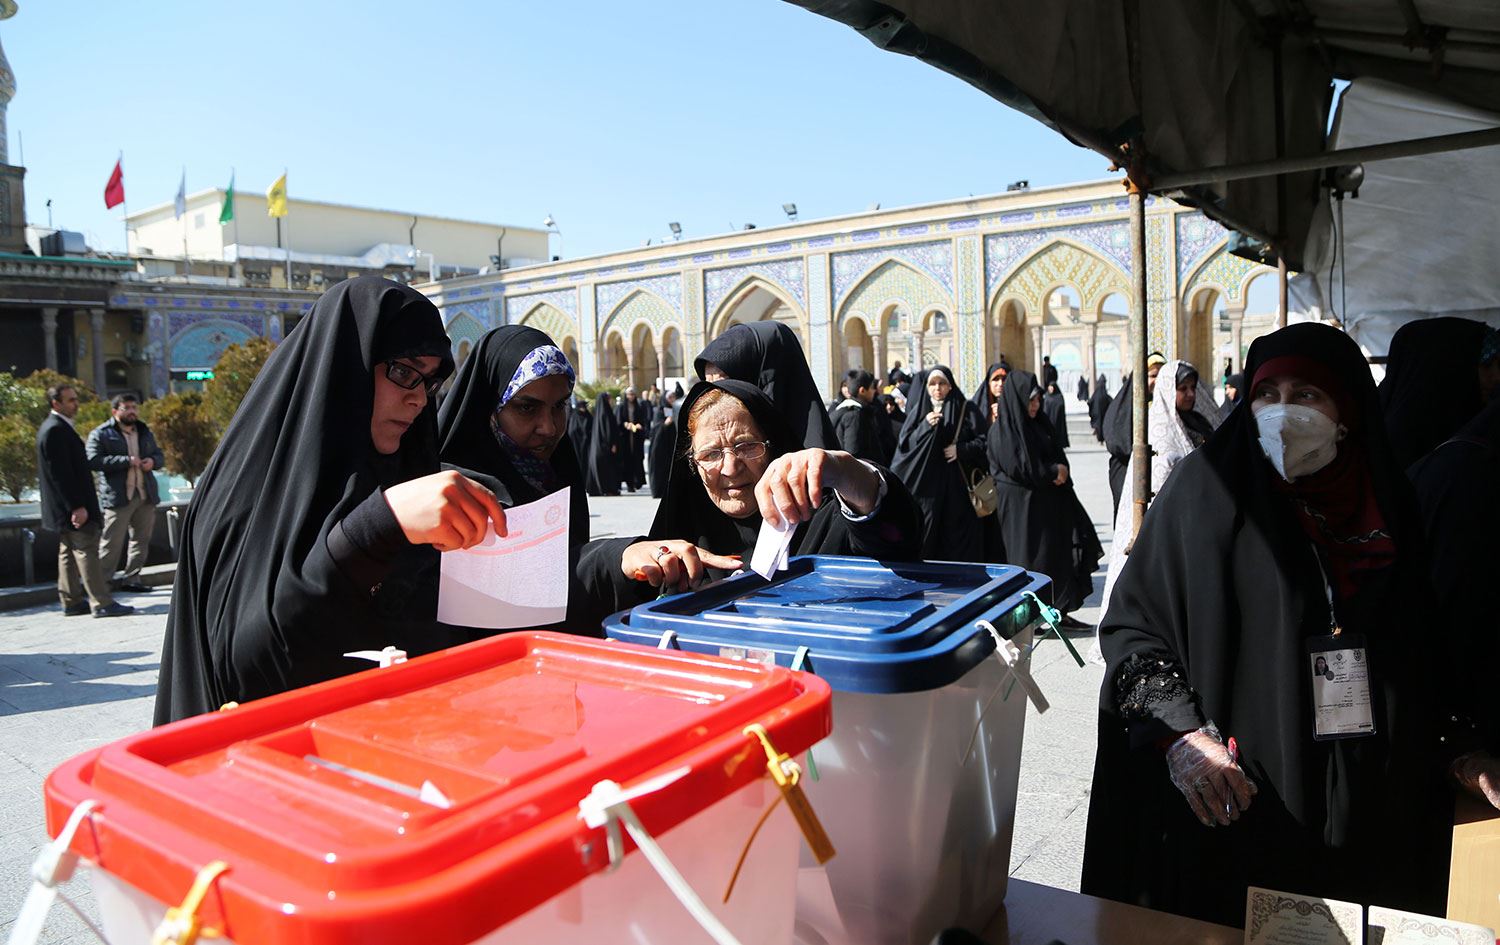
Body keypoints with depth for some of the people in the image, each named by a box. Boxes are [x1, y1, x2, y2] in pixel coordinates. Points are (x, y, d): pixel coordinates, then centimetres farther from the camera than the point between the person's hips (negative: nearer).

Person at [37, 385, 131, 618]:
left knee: (69, 553, 13)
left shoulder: (57, 427, 15)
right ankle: (102, 603, -8)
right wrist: (76, 506, -23)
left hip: (67, 506, 11)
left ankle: (72, 602, 19)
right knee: (86, 552, -9)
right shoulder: (55, 430, -17)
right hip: (73, 505, -11)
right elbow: (60, 473, -22)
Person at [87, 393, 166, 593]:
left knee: (142, 539, 9)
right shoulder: (101, 434, -2)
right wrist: (126, 461, -20)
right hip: (118, 497, -6)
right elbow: (94, 460, -14)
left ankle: (131, 579, 18)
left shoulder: (144, 431, 19)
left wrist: (153, 461, -1)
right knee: (112, 543, -7)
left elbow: (159, 455, 23)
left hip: (146, 495, 6)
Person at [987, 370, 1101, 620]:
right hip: (1020, 504, -7)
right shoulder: (1001, 432, -13)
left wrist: (1061, 472, -4)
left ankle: (1059, 612, 14)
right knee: (1028, 557, -1)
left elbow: (1058, 457, 16)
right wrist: (1054, 471, -8)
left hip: (1049, 501, 7)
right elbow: (1020, 468, -18)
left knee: (1059, 553, 6)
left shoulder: (1040, 424, 12)